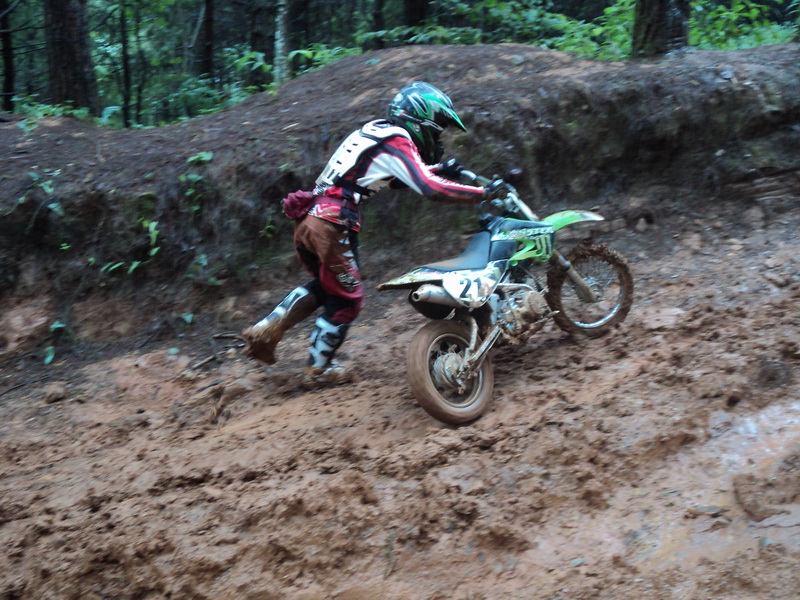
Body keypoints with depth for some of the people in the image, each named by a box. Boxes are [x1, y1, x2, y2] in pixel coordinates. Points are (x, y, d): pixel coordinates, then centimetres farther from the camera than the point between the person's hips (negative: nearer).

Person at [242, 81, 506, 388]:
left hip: (308, 219, 9)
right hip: (332, 225, -9)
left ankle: (266, 329, 17)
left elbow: (401, 175, 35)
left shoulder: (377, 132, 20)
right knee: (346, 300, 8)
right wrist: (484, 192, -11)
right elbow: (431, 189, -19)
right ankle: (318, 370, 18)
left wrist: (441, 169, 26)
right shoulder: (398, 142, -7)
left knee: (324, 285, 28)